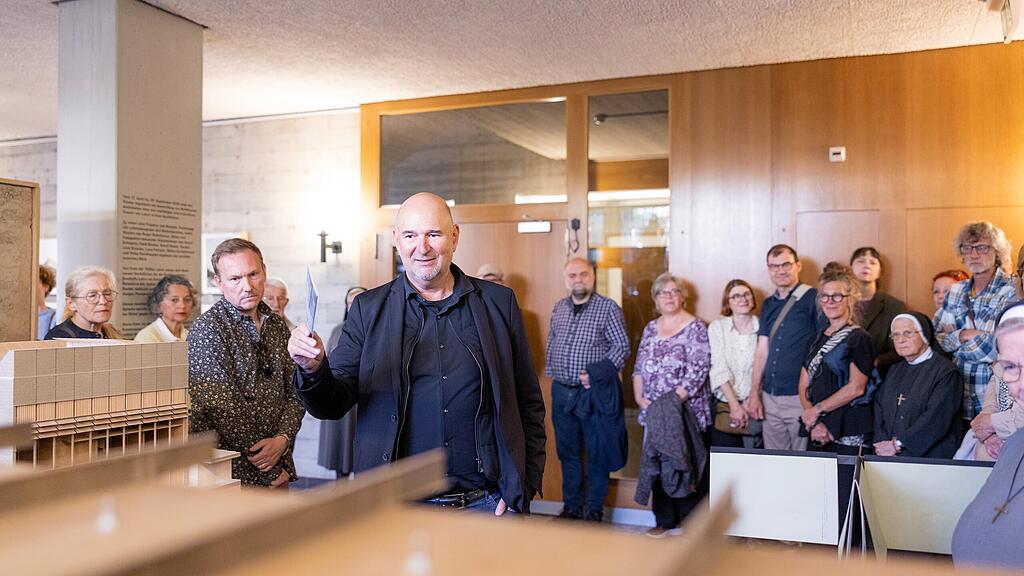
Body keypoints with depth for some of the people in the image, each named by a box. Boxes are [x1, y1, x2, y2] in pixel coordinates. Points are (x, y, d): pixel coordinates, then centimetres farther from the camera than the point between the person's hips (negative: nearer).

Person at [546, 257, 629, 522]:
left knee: (597, 454, 3)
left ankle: (594, 511, 16)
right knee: (567, 452, 13)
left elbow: (622, 346, -8)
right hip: (561, 391, 5)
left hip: (593, 391, -5)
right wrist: (552, 373, 10)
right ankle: (572, 507, 26)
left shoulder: (608, 307, -6)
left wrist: (599, 373, -17)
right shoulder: (558, 308, 10)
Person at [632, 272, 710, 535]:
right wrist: (639, 396, -3)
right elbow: (639, 367, 12)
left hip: (687, 410, -5)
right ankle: (664, 520, 22)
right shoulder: (651, 328, 12)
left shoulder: (696, 327, -6)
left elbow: (697, 371, -14)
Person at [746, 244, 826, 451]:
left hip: (801, 397, -5)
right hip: (770, 397, 6)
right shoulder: (769, 304, 13)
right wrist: (754, 394, 6)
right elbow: (762, 351, 12)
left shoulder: (813, 299, -5)